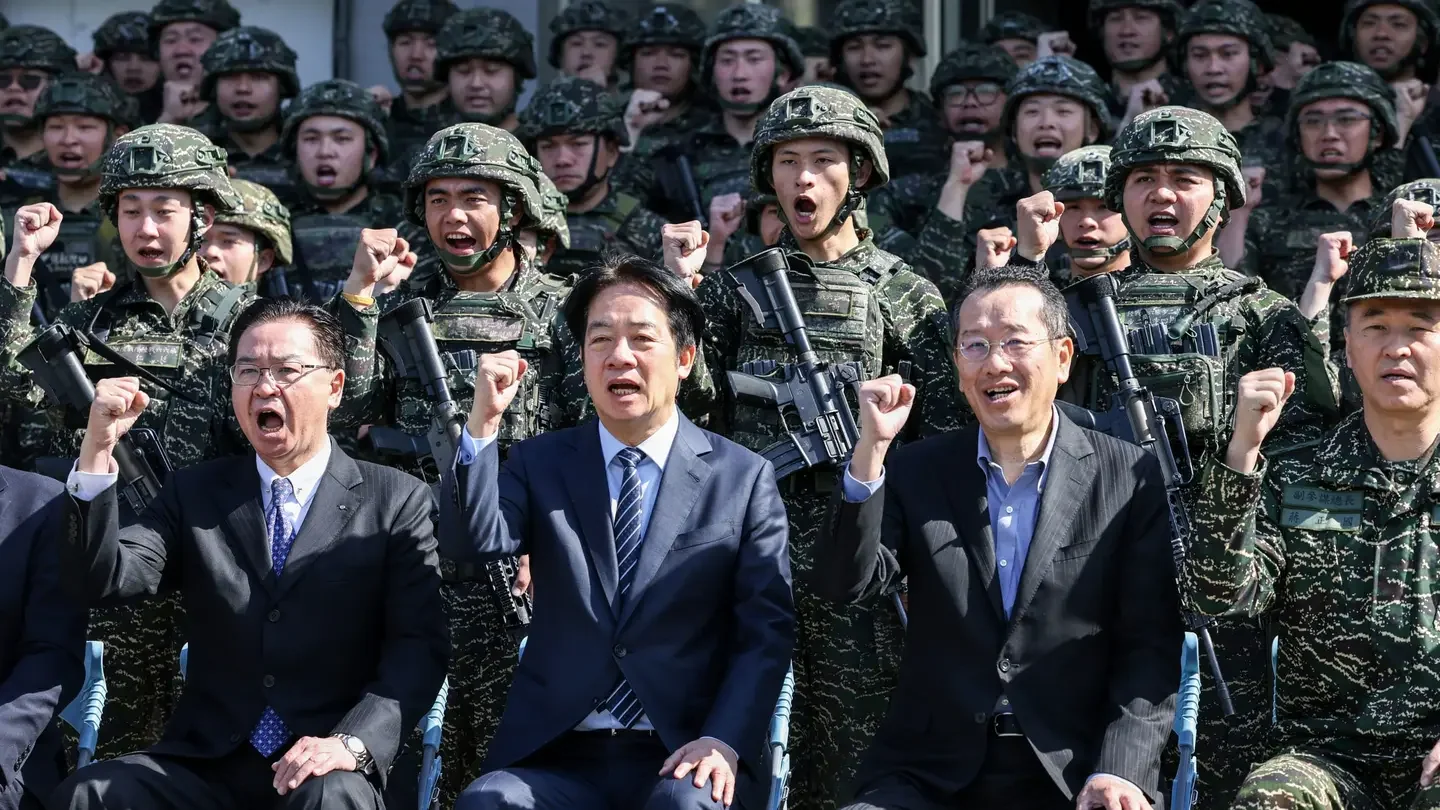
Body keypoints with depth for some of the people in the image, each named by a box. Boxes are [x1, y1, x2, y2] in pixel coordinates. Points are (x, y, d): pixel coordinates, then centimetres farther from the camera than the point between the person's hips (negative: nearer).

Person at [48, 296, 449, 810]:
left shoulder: (397, 503, 5)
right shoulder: (195, 495, 14)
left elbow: (419, 647, -3)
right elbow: (102, 582, 1)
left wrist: (352, 742, -20)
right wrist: (97, 453, -11)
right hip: (204, 765, 3)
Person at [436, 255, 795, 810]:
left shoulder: (744, 479, 7)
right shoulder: (540, 465, 13)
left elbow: (766, 631, 1)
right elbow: (474, 541, -4)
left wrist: (723, 742, -14)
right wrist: (483, 423, -15)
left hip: (680, 757, -1)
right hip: (555, 757, 2)